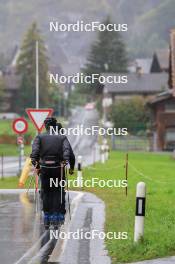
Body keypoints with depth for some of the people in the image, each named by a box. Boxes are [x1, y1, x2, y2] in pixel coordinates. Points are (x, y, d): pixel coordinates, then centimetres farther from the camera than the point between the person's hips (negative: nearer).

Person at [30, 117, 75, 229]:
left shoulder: (40, 137, 6)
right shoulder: (62, 137, 5)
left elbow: (34, 152, -8)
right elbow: (69, 153, -5)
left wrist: (36, 165, -6)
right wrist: (71, 167, 2)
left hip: (45, 169, 1)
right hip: (58, 168, -1)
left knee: (46, 193, 10)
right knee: (59, 192, 8)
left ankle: (47, 219, 10)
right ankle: (57, 217, 2)